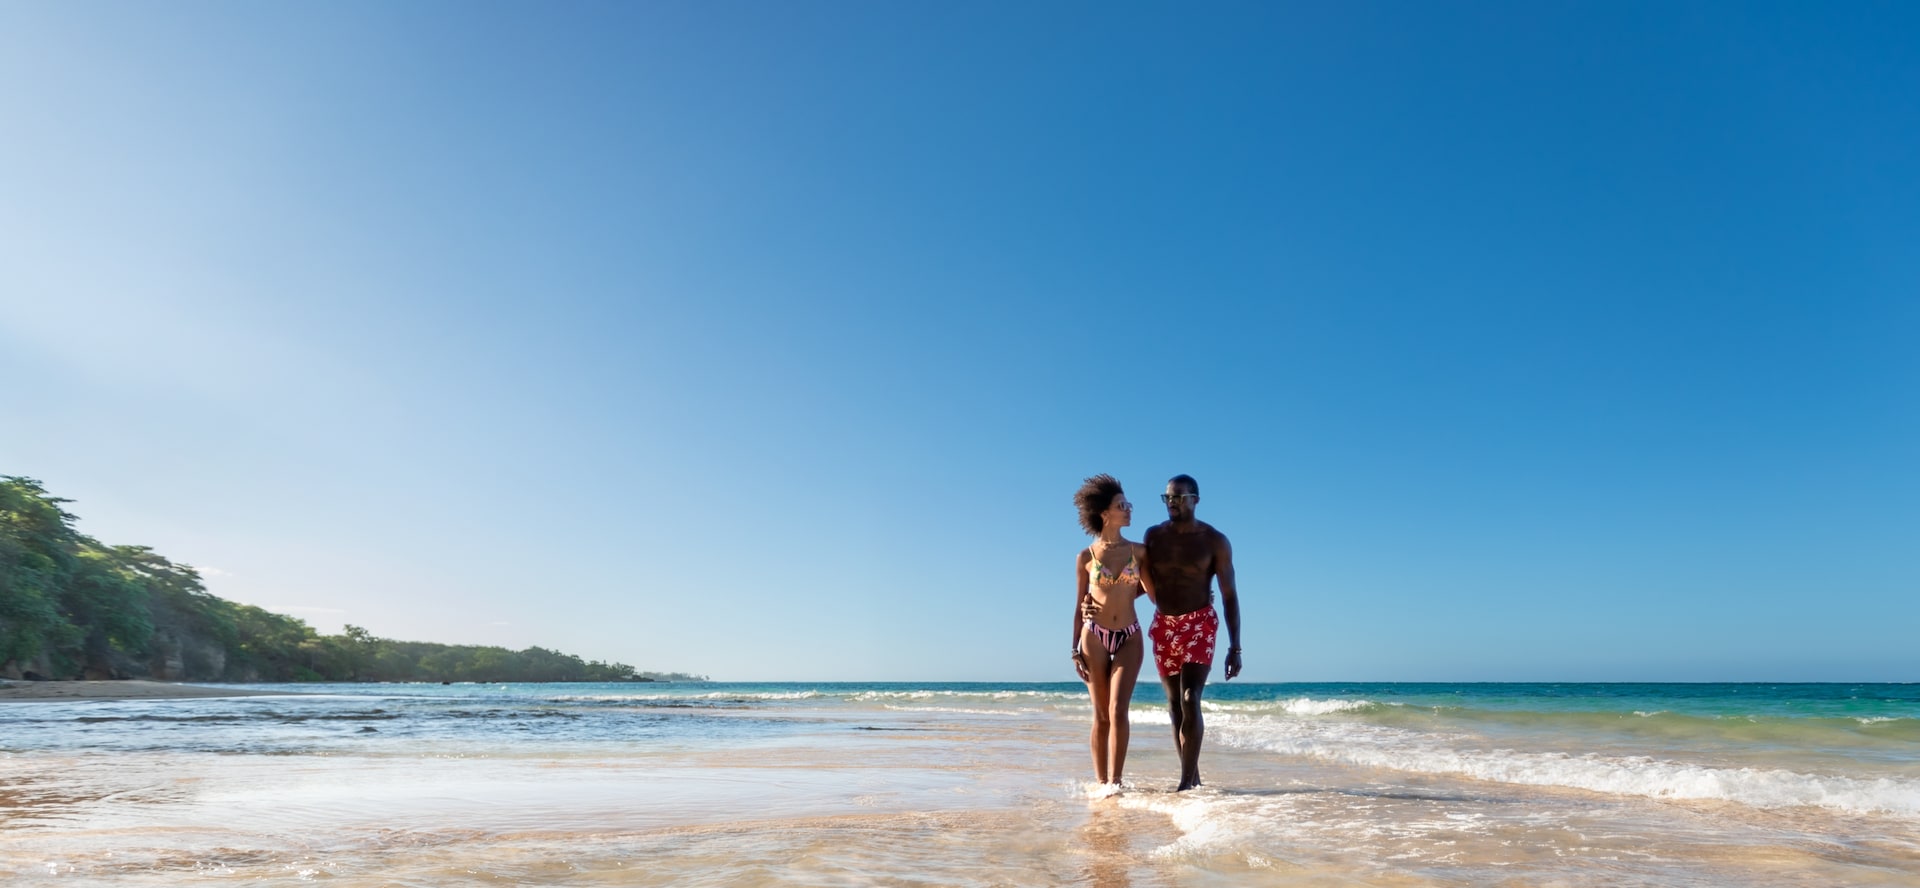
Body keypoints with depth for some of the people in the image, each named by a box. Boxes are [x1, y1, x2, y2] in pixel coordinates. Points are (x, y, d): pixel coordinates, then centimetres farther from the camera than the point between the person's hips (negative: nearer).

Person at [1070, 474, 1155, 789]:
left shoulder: (1138, 551, 5)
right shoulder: (1085, 557, 1)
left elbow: (1149, 589, 19)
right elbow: (1080, 607, 6)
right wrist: (1076, 651, 4)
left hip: (1129, 638, 1)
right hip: (1094, 637, 0)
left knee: (1117, 711, -11)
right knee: (1101, 716, 4)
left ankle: (1114, 782, -8)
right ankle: (1101, 782, 12)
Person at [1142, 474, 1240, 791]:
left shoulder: (1215, 541, -6)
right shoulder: (1153, 535, 3)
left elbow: (1229, 595, -5)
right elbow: (1145, 582, 11)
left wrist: (1234, 647, -10)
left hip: (1199, 624, -4)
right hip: (1163, 624, 4)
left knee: (1190, 700, -15)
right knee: (1175, 703, 8)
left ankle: (1186, 782, -11)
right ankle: (1192, 776, 19)